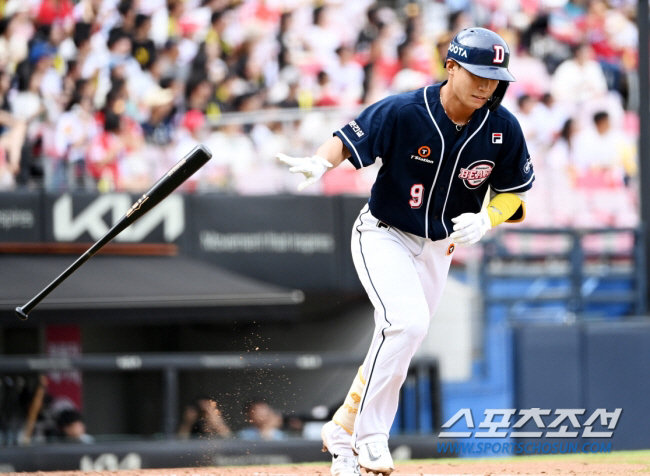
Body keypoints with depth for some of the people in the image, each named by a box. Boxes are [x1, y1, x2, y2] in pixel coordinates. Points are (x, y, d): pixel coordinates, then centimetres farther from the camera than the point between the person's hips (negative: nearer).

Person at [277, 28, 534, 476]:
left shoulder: (503, 128, -12)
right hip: (383, 236, -5)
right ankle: (370, 434, -17)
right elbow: (348, 139, -15)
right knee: (407, 321, -27)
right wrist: (321, 162, -37)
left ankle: (342, 431, 29)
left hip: (438, 248, 5)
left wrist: (486, 220, -21)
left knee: (399, 345, 10)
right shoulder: (403, 112, -23)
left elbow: (516, 192, -1)